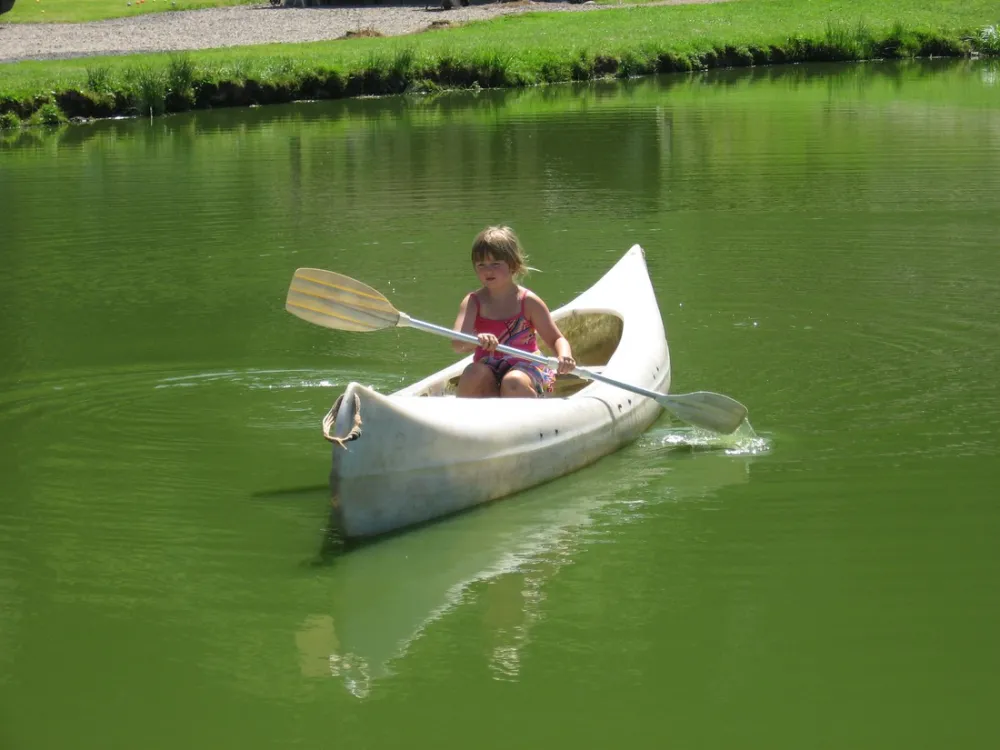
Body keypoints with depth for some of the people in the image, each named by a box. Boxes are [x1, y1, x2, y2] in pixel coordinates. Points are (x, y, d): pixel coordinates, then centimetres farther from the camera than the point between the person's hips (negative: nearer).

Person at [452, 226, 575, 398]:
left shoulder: (528, 301, -4)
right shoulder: (473, 302, -2)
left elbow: (556, 339, 0)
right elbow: (457, 345, -18)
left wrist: (564, 355, -25)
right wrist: (477, 340, -43)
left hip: (524, 366, -2)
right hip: (489, 372, 2)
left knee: (513, 383, -35)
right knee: (472, 374, -31)